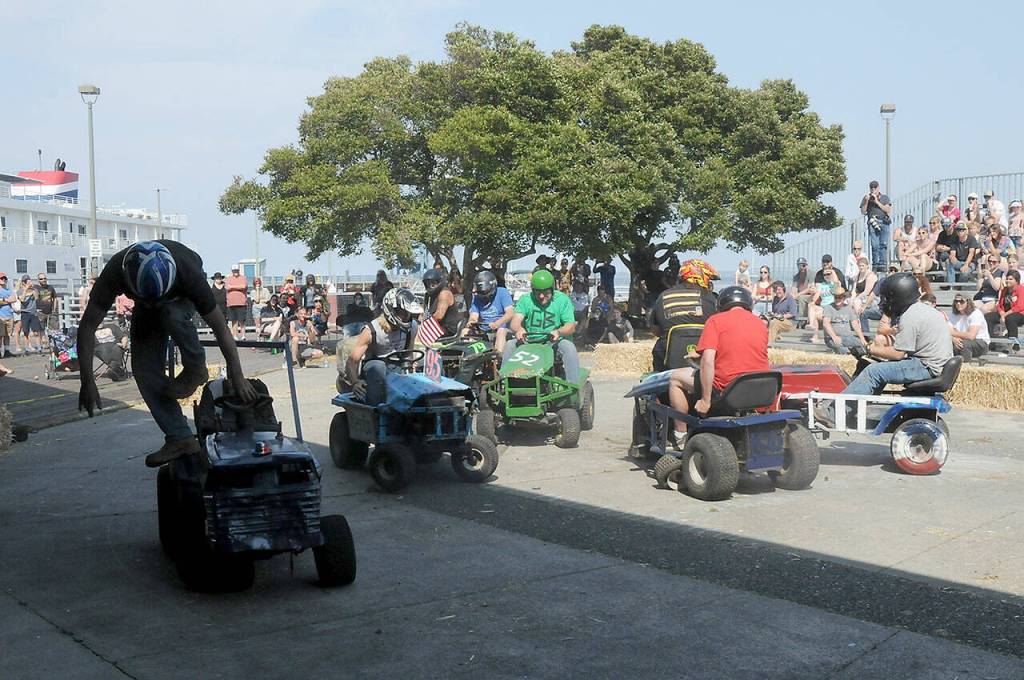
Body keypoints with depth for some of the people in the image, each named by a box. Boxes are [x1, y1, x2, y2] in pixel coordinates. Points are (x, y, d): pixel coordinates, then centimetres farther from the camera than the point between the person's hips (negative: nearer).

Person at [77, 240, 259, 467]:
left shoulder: (188, 271, -42)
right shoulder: (114, 274, -38)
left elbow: (220, 327, -34)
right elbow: (87, 327, -30)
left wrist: (238, 377, -34)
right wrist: (87, 381, -34)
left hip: (184, 295, -2)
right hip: (147, 310, 2)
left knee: (172, 315, -38)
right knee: (144, 369, -14)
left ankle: (196, 369, -10)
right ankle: (179, 438, -8)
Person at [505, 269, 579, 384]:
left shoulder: (562, 300, -3)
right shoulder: (525, 300, 2)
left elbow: (571, 326, -11)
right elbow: (515, 321, -12)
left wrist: (558, 332, -35)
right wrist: (518, 329, -39)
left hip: (555, 341, -2)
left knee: (569, 347, -32)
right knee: (509, 345, -20)